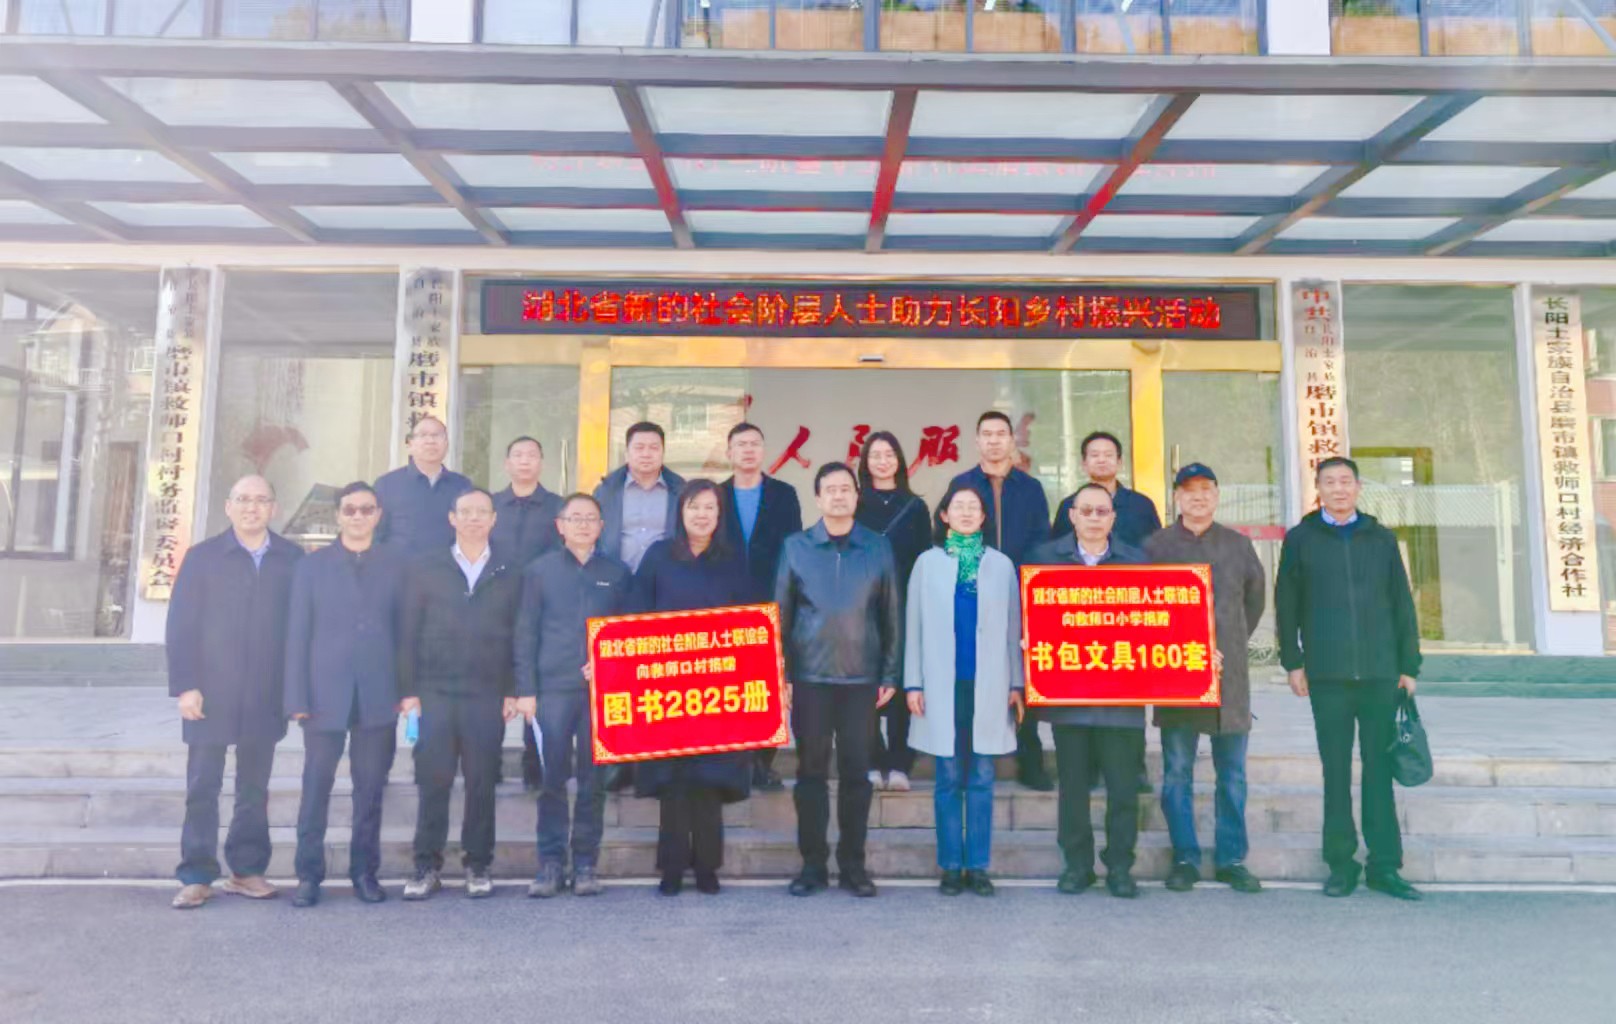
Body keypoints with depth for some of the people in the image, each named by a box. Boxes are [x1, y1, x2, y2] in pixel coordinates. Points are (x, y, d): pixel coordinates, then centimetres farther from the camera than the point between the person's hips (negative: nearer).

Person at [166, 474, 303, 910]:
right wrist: (184, 686, -9)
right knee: (202, 788, 4)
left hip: (266, 696, 1)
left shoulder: (292, 558, 4)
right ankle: (197, 876, 13)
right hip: (211, 693, -1)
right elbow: (181, 625, -1)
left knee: (254, 787, 10)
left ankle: (247, 869, 19)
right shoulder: (202, 557, 2)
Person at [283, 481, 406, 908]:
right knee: (316, 788, 5)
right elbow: (298, 635, 3)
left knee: (370, 789, 7)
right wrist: (298, 698, -4)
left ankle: (365, 871, 18)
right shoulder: (312, 566, 6)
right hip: (325, 696, 0)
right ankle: (309, 874, 16)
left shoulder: (396, 565, 7)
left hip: (378, 697, 0)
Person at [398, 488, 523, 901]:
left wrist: (512, 692, 0)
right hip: (434, 692, 0)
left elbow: (517, 637, 7)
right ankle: (427, 866, 12)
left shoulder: (509, 575, 10)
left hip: (487, 695, 0)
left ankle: (478, 865, 15)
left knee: (482, 783, 4)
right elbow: (409, 633, 6)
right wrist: (409, 690, -1)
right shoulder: (424, 569, 9)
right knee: (432, 781, 0)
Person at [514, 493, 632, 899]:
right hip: (552, 688, -1)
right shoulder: (539, 570, 8)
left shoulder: (617, 573, 11)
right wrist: (525, 690, -1)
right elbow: (525, 633, 5)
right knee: (552, 779, 0)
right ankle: (550, 863, 10)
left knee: (593, 780, 3)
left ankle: (586, 864, 13)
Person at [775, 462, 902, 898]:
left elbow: (891, 615, 6)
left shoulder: (878, 547, 4)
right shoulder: (796, 547, 3)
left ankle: (853, 864, 17)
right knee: (811, 770, 6)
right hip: (809, 677, 0)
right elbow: (781, 612, 4)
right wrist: (780, 673, -1)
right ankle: (813, 863, 17)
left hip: (861, 678, 0)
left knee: (856, 771, 5)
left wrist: (890, 675, 2)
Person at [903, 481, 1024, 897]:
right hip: (943, 686, -1)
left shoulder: (1001, 565, 8)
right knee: (949, 778, 3)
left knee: (982, 779, 3)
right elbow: (915, 626, 5)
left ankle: (978, 866, 11)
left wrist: (1017, 683, 3)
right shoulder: (928, 563, 7)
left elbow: (1012, 627, 8)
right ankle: (950, 866, 10)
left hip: (988, 687, 1)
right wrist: (913, 683, -1)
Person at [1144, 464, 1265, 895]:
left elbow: (1256, 598, 21)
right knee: (1177, 773, 2)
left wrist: (1232, 643, 14)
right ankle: (1185, 859, 13)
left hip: (1230, 674, 2)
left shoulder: (1238, 545, 10)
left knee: (1232, 774, 7)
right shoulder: (1157, 546, 2)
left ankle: (1231, 859, 18)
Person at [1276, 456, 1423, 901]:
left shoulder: (1381, 539, 11)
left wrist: (1409, 665, 7)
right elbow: (1286, 605, 4)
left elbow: (1402, 605, 11)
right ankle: (1341, 864, 12)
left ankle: (1385, 865, 14)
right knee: (1336, 771, 4)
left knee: (1380, 769, 5)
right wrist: (1293, 662, -1)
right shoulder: (1300, 539, 6)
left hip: (1381, 673, 1)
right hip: (1327, 676, -1)